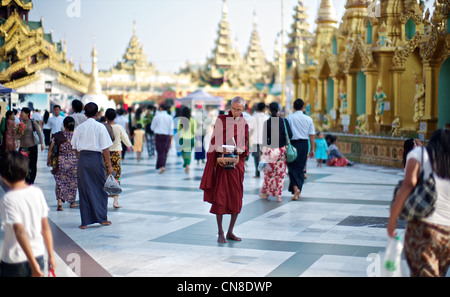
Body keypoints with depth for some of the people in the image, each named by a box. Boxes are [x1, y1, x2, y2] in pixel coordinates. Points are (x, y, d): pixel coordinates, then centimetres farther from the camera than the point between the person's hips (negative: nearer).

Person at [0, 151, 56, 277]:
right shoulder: (37, 192, -1)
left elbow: (20, 232, -22)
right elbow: (46, 227, 2)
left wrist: (33, 263, -23)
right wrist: (51, 255, 9)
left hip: (14, 262, -5)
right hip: (38, 256, 5)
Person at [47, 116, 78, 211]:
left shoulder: (57, 136, -6)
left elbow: (50, 149, -4)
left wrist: (48, 160, 9)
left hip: (61, 161, 0)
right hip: (73, 161, 0)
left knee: (60, 181, 9)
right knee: (73, 182, 14)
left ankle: (59, 201, -8)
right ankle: (72, 202, 24)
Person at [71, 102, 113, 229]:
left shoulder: (79, 128, 5)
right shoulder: (100, 127, -5)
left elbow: (75, 148, 8)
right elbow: (105, 148, -7)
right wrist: (109, 165, -2)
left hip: (82, 158, 3)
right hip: (96, 158, -3)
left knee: (84, 190, 7)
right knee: (100, 189, 11)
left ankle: (85, 221, 7)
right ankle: (102, 218, 16)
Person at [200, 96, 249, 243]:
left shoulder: (244, 124, 9)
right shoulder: (221, 120, 0)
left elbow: (246, 145, 10)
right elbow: (214, 142, -2)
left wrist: (239, 150, -11)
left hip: (237, 164, 3)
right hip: (221, 162, -3)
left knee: (237, 198, 2)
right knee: (220, 197, -7)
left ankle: (230, 232, 14)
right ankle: (220, 233, 1)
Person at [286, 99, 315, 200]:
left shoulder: (289, 118, -3)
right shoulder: (308, 119, 4)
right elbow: (312, 135, 4)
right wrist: (312, 149, 9)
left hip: (292, 143, -2)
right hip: (304, 144, 3)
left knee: (292, 167, 1)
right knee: (300, 167, 12)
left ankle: (295, 188, -19)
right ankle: (298, 192, 18)